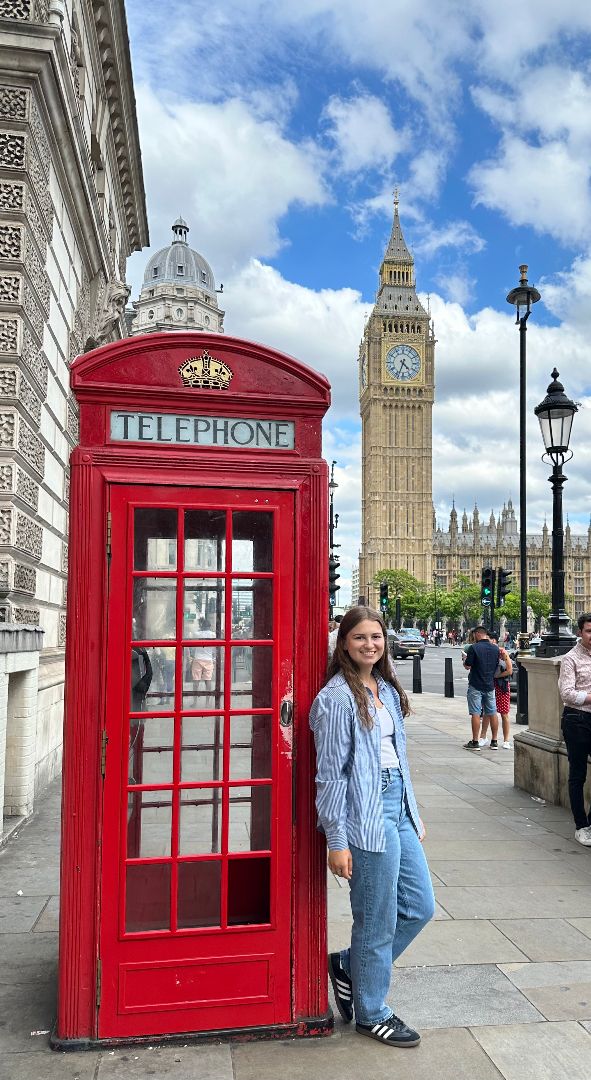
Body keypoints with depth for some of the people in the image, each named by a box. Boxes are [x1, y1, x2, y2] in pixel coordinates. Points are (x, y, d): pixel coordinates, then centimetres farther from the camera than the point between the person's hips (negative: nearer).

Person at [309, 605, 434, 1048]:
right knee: (378, 920, 6)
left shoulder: (387, 689, 10)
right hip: (367, 815, -8)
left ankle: (350, 965, 33)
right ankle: (371, 1013, 29)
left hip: (398, 807, 9)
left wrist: (414, 812, 19)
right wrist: (336, 841, -14)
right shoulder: (337, 697, -14)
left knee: (420, 906, 15)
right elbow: (331, 773, -14)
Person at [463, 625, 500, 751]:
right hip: (490, 685, 5)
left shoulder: (473, 648, -13)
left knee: (475, 713, -2)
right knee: (492, 713, 11)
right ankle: (494, 742, 16)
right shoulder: (495, 648, 4)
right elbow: (497, 666, 12)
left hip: (476, 686, -5)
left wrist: (464, 659, 7)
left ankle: (475, 742, -1)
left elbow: (468, 666, -12)